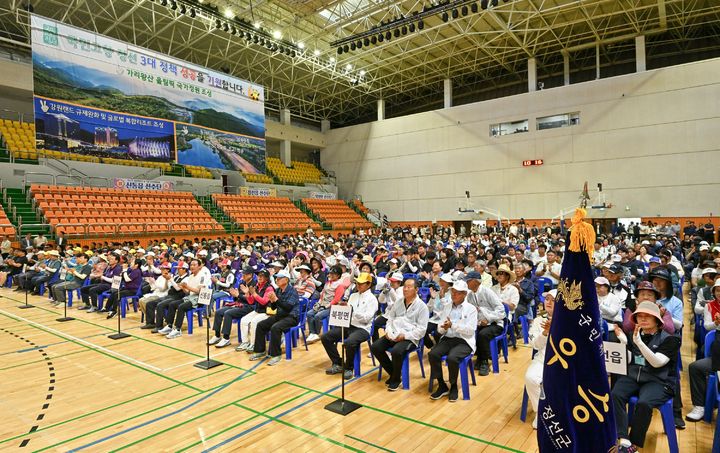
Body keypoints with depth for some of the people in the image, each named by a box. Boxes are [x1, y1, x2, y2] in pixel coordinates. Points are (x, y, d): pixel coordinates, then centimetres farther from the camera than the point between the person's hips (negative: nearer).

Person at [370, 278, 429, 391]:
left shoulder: (422, 306, -4)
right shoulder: (398, 302, 13)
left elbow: (421, 329, -9)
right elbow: (390, 318, 18)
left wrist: (405, 336, -18)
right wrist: (388, 331, -2)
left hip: (410, 338, -6)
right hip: (394, 335, 6)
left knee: (396, 351, -34)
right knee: (375, 347, -14)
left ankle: (396, 378, -5)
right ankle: (392, 372, 7)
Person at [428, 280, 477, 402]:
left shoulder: (471, 309, 2)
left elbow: (470, 330, -10)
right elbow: (440, 330, 11)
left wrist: (452, 325, -21)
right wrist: (443, 327, -14)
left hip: (464, 341, -4)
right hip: (447, 339, 4)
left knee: (452, 358, -32)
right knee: (432, 354, -24)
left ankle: (454, 387, -5)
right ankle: (442, 386, -7)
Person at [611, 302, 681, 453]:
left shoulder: (669, 339, 1)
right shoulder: (634, 335, 14)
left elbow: (657, 362, -15)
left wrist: (639, 342, -27)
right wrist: (623, 341, -5)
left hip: (658, 381, -3)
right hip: (633, 376, 4)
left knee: (643, 404, -33)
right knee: (614, 395, -28)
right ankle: (624, 440, -30)